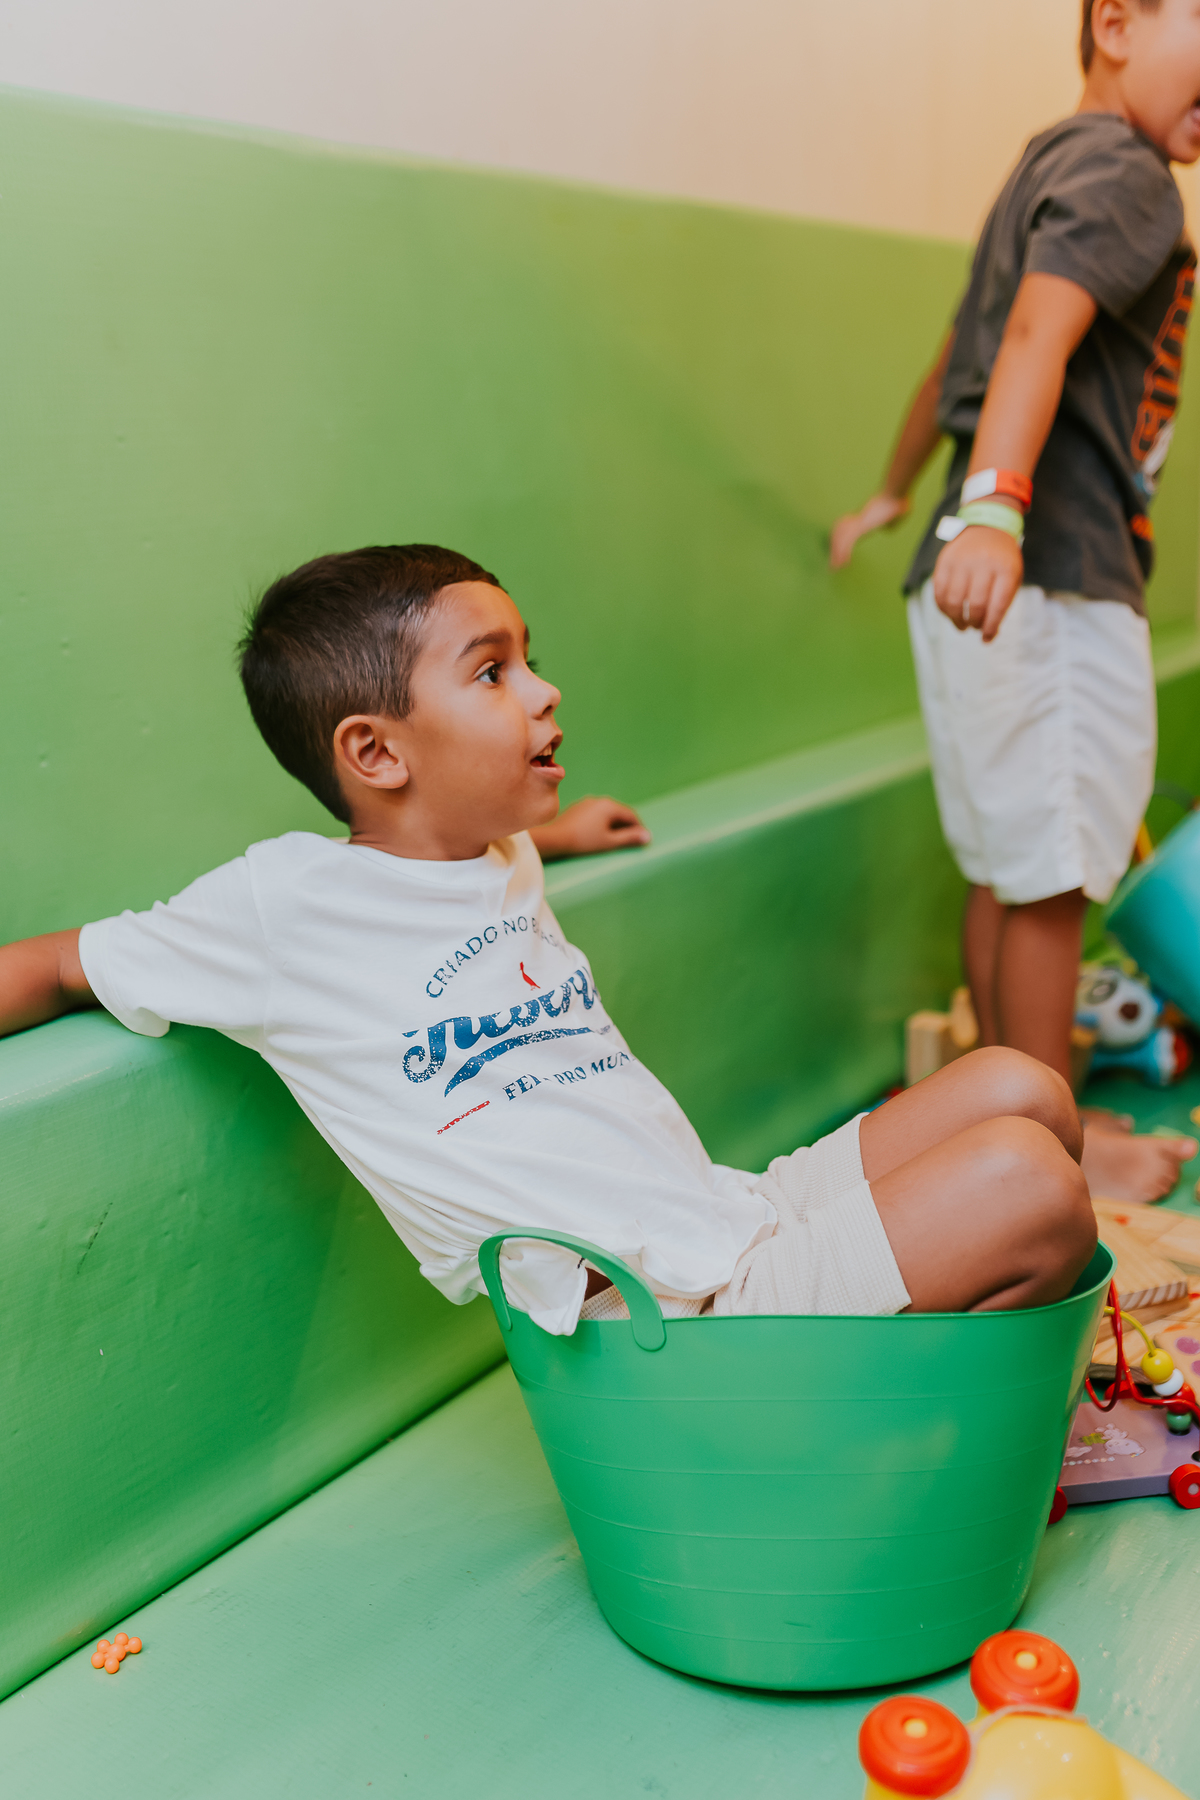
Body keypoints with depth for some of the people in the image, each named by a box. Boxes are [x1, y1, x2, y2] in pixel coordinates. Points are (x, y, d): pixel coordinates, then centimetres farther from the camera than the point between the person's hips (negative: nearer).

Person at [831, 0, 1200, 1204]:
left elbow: (957, 353, 35)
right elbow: (1040, 332, -26)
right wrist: (994, 505, -41)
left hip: (990, 578, 10)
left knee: (1006, 870, 14)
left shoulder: (1053, 164, 25)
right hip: (1051, 580, -10)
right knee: (1046, 876, -3)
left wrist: (894, 493, 47)